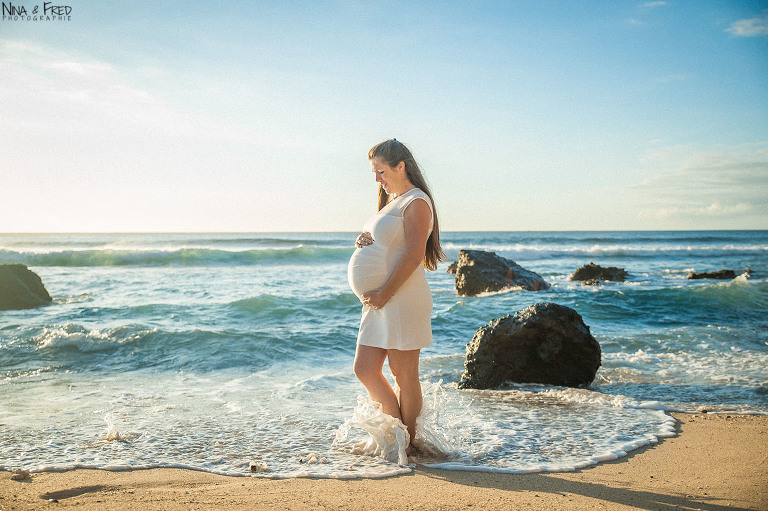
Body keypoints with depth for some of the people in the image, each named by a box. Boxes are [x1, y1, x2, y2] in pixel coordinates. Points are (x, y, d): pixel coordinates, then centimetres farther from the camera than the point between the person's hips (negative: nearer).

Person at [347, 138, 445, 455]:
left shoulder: (416, 202, -10)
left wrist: (384, 293, -19)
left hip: (403, 299, -10)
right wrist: (363, 240, 3)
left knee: (404, 375, 0)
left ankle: (409, 444, 13)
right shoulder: (391, 201, 20)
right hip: (380, 302, 10)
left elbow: (414, 254, -19)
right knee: (365, 370, 8)